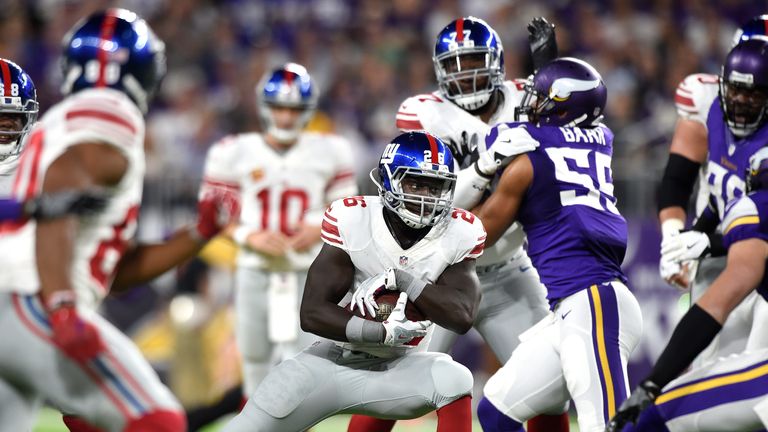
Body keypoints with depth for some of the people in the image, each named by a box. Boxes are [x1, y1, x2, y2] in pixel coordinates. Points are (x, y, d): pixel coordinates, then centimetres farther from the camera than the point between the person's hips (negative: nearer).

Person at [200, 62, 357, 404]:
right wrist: (251, 237, -15)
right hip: (255, 270, 1)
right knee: (256, 359, 6)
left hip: (307, 272, -1)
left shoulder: (328, 152, 3)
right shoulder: (235, 153, 1)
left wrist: (320, 231, -13)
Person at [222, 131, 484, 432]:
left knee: (455, 381, -29)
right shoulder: (352, 221, -17)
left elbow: (462, 316, -21)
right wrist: (384, 332, -31)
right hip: (333, 361, 0)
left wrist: (401, 280, -29)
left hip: (395, 369, 1)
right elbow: (312, 313, -20)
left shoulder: (458, 234, -11)